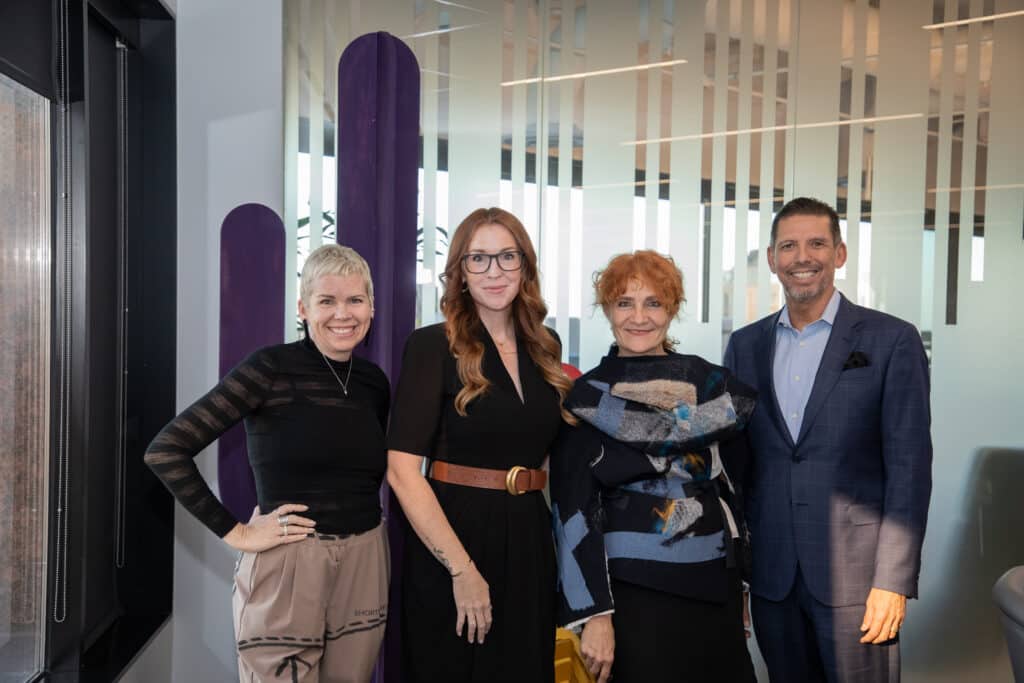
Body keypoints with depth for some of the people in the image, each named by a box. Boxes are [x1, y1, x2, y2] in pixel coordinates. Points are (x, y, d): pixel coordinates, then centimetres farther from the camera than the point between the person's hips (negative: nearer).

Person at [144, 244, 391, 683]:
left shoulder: (374, 380, 6)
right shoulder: (270, 367, -11)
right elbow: (165, 451, -14)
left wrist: (360, 516, 6)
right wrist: (234, 532, -14)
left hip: (364, 568, 6)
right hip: (286, 569, -5)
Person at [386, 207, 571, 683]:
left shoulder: (546, 348, 6)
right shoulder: (432, 346, -10)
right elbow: (402, 469, -17)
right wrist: (462, 569, -20)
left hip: (530, 540, 5)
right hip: (452, 538, -5)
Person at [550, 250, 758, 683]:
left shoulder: (711, 382, 5)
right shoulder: (586, 397, -4)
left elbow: (731, 483, 8)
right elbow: (574, 510, -8)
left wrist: (739, 586, 5)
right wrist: (594, 614, -14)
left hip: (714, 582, 4)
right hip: (633, 587, -3)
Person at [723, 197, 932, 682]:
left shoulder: (892, 340, -3)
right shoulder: (745, 345, 7)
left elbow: (909, 465, -7)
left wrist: (893, 580, -12)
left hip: (854, 570, -3)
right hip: (771, 575, 4)